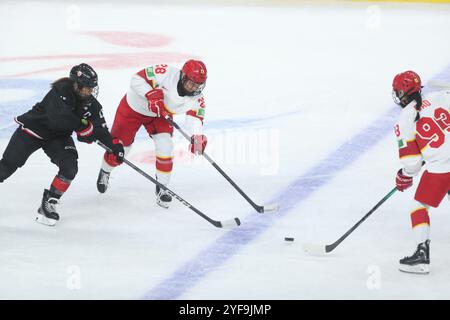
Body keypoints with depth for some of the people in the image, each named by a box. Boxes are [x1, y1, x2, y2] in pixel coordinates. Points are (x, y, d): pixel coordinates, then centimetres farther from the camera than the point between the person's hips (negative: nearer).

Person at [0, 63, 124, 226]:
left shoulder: (91, 103, -9)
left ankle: (48, 204, -2)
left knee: (70, 168, -16)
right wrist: (82, 126, -35)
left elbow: (99, 128, -6)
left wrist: (114, 144, -18)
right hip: (33, 129, -5)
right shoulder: (60, 92, -29)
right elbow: (59, 118, -40)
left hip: (58, 137, 5)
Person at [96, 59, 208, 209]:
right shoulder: (166, 73, -35)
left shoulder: (196, 98, -21)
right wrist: (151, 95, -42)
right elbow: (137, 79, -29)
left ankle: (162, 188, 3)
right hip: (133, 107, -3)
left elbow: (195, 116, -28)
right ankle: (104, 172, 41)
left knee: (165, 146, -17)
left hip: (160, 115, 3)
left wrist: (197, 136, -47)